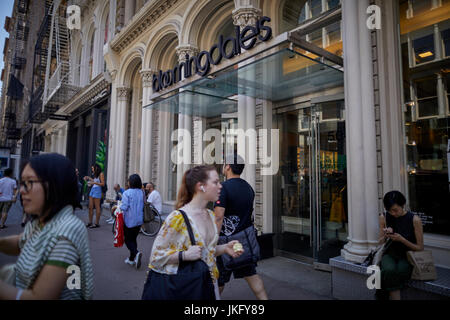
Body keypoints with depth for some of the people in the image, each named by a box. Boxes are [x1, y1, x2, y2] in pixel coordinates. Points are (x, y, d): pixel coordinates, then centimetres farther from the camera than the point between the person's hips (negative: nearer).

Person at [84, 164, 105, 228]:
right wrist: (89, 179, 18)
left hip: (97, 190, -8)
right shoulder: (95, 175, 20)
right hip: (92, 190, 8)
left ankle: (97, 223, 0)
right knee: (90, 207, 6)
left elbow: (103, 184, -12)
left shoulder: (101, 174, -6)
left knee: (97, 207, -4)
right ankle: (90, 222, 13)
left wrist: (94, 182, -18)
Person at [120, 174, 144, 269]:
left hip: (129, 221, -5)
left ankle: (136, 253, -19)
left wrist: (117, 207, 1)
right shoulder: (142, 193, 1)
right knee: (133, 239, 17)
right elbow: (144, 207, 6)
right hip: (139, 220, 5)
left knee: (128, 240, 5)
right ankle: (131, 259, 24)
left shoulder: (127, 193, -15)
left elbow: (124, 207, -18)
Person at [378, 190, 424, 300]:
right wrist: (386, 236, -13)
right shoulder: (384, 218, 1)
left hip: (406, 255, -1)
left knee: (399, 270, -35)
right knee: (389, 270, -34)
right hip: (389, 254, 1)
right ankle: (395, 296, -15)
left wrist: (401, 239, -19)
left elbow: (420, 248, -2)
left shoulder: (415, 220, -7)